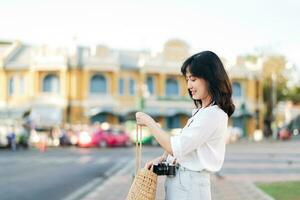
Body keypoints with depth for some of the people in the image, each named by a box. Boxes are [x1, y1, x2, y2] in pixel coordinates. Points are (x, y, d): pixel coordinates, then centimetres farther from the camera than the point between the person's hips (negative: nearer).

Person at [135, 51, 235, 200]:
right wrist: (161, 159, 1)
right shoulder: (200, 111, 13)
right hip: (179, 181, 9)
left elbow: (176, 148, -18)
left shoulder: (213, 115, -17)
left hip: (190, 186, -9)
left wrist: (149, 122, -8)